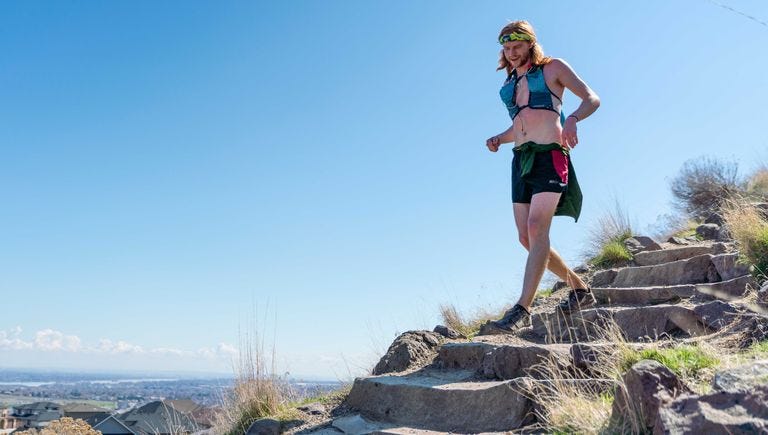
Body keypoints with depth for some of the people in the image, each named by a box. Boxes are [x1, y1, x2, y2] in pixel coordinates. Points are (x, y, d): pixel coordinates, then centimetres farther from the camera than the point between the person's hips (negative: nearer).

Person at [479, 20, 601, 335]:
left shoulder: (553, 68, 7)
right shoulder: (509, 82, 22)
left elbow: (592, 99, 3)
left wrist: (572, 118, -18)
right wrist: (499, 139, 8)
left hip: (550, 154, -7)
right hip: (521, 158, 7)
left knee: (536, 228, -22)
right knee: (527, 238, 1)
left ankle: (521, 310, -27)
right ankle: (580, 290, 19)